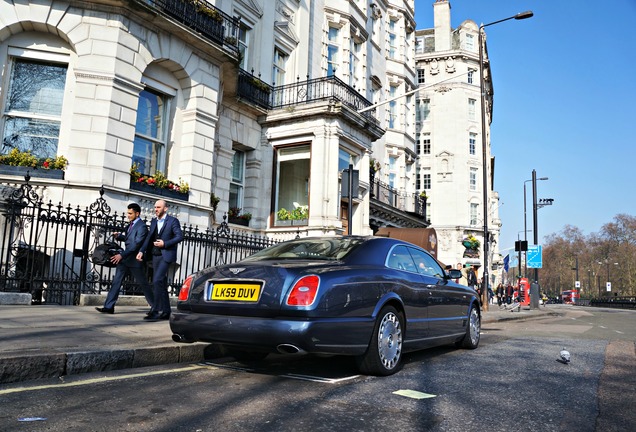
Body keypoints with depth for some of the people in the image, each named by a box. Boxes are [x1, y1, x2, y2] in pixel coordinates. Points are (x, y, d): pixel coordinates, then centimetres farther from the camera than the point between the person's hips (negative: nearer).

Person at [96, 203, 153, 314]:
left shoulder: (142, 226, -15)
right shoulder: (131, 224, 12)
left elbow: (136, 244, -22)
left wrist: (122, 254, -26)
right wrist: (118, 236, 2)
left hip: (135, 259, -8)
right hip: (124, 259, 8)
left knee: (143, 284, 3)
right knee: (116, 281, 1)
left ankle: (154, 306, 18)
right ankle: (109, 306, 3)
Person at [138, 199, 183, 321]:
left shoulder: (173, 220, -4)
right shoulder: (154, 221, 15)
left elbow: (180, 236, -9)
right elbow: (149, 237, 12)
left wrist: (165, 243, -17)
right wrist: (142, 251, 1)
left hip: (166, 255, -7)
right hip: (155, 255, 7)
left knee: (157, 281, -17)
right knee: (161, 283, 10)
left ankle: (156, 310, -13)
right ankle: (166, 311, 17)